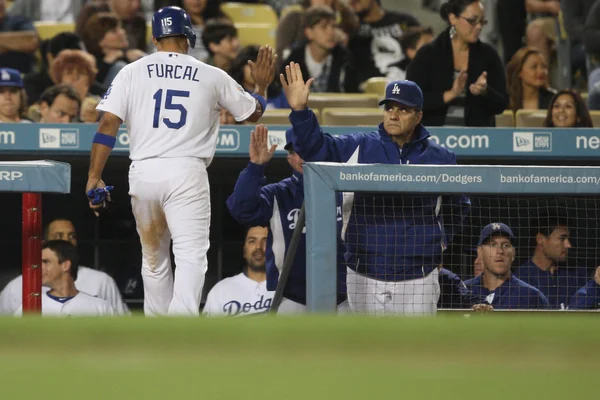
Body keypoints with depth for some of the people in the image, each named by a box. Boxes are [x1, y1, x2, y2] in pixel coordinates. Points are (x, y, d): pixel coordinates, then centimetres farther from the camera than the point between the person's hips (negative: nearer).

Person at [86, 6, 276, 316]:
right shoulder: (212, 77, 8)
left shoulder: (132, 72, 7)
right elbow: (252, 113, 21)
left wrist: (94, 178, -1)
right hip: (187, 173, -2)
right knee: (191, 255, -11)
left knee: (153, 259, 18)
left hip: (143, 173, 2)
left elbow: (108, 124, -2)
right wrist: (262, 85, 41)